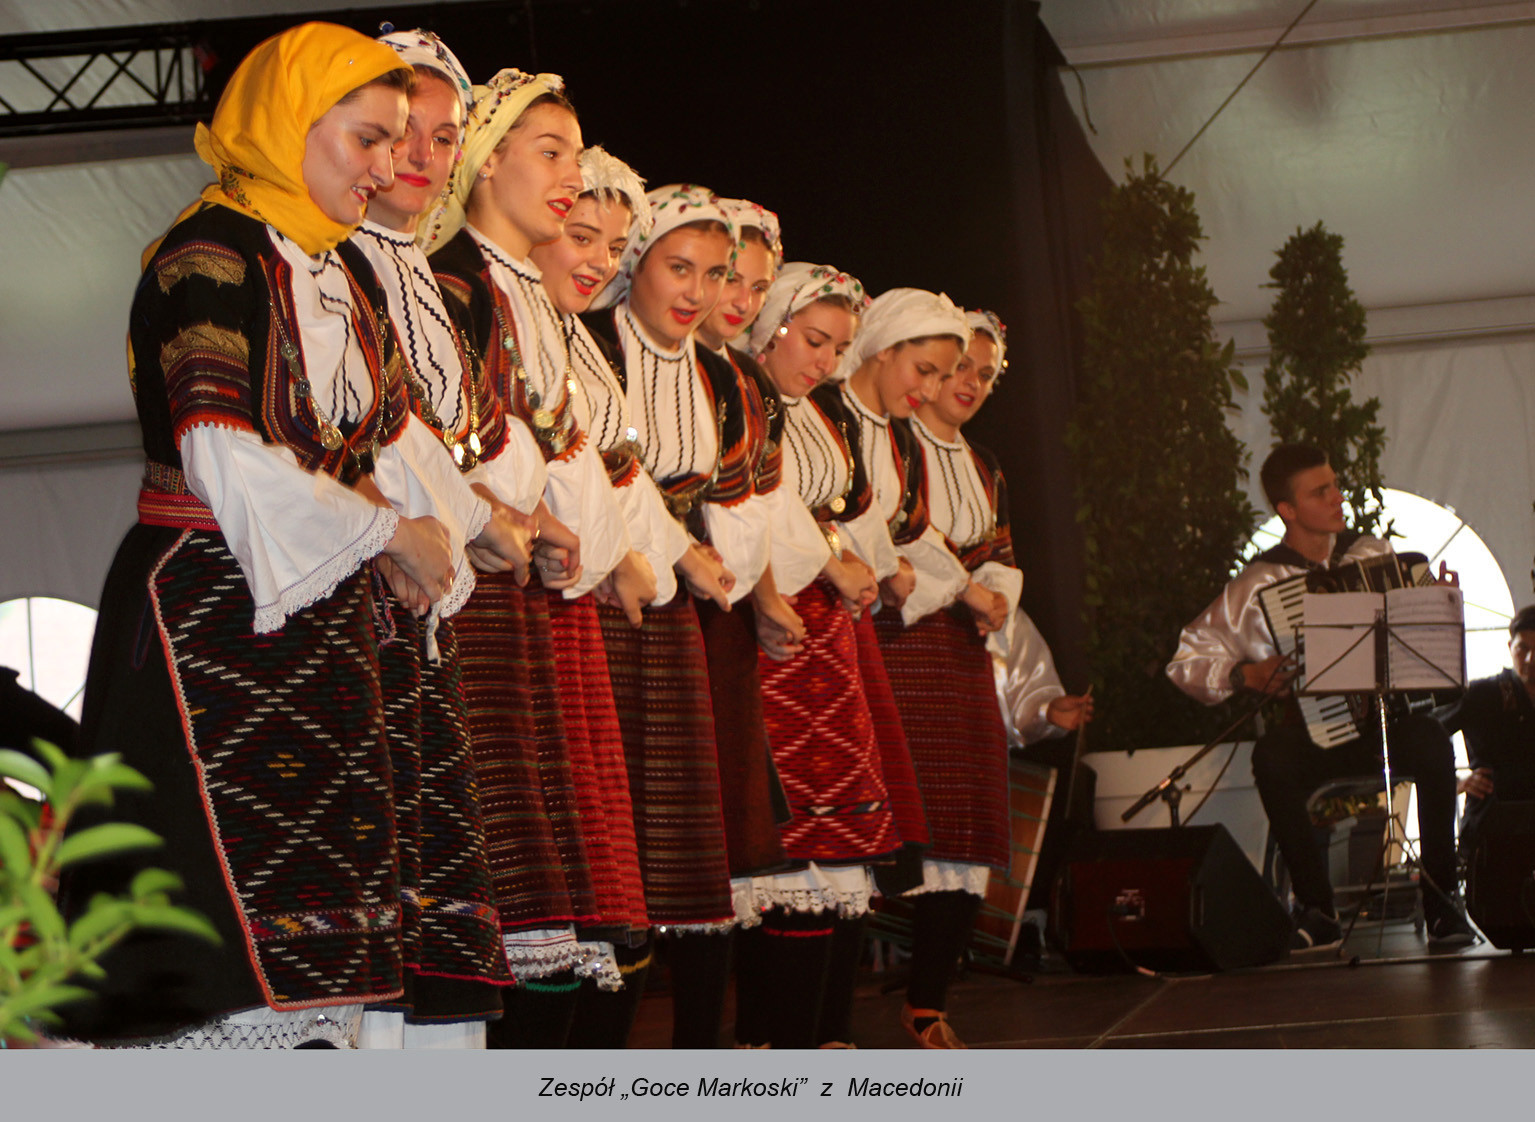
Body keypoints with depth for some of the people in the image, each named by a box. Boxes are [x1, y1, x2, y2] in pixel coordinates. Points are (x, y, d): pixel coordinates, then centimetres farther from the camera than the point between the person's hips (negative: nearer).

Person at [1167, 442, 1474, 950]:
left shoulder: (1372, 553, 11)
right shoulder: (1259, 584, 3)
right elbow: (1187, 661, 5)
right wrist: (1244, 675, -11)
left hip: (1385, 720, 1)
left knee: (1431, 741, -32)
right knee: (1272, 756, -34)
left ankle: (1441, 902, -20)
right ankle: (1317, 911, -24)